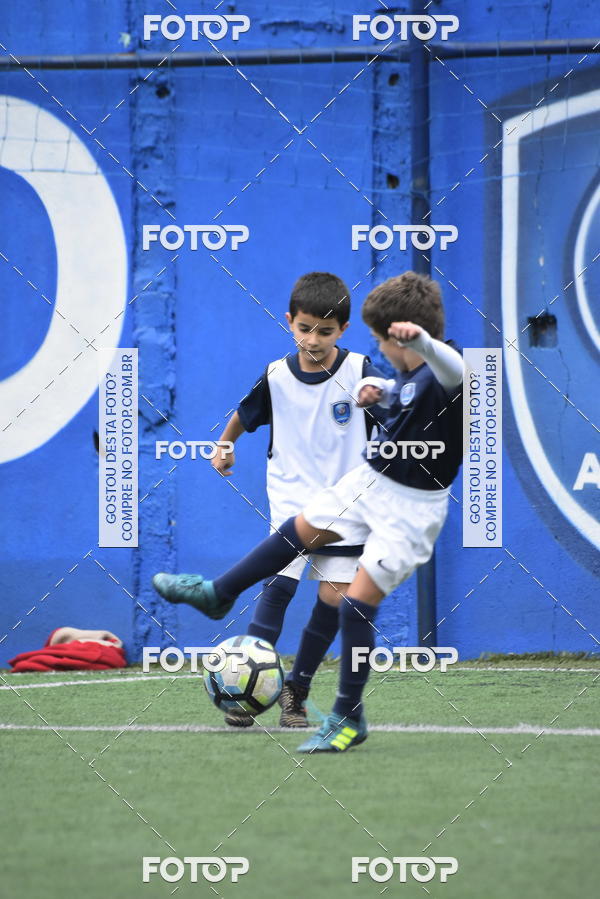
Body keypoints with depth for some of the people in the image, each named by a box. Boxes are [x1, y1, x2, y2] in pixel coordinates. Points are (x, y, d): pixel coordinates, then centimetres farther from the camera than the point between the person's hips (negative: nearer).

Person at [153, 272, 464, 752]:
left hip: (411, 506, -9)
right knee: (297, 533, 21)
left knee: (357, 604, -8)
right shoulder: (408, 375, 0)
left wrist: (421, 338, -75)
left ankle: (349, 719, 8)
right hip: (371, 480, 9)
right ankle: (216, 595, 43)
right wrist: (372, 388, 0)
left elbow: (455, 368, -53)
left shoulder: (438, 377, -27)